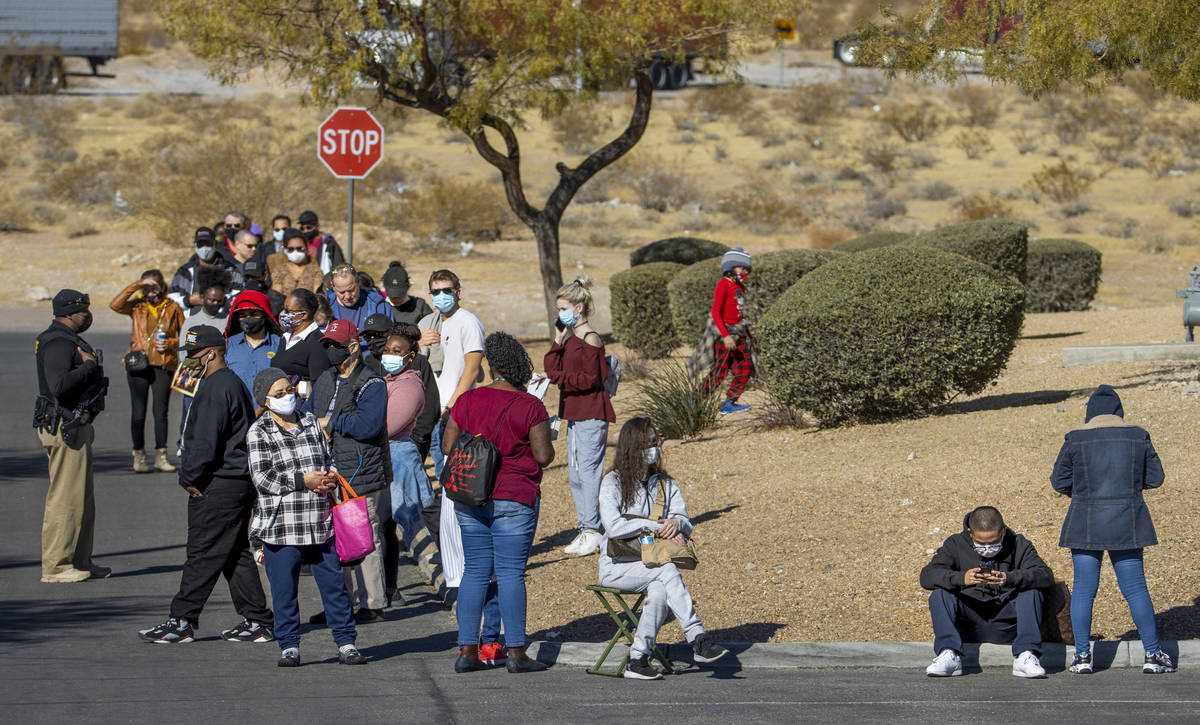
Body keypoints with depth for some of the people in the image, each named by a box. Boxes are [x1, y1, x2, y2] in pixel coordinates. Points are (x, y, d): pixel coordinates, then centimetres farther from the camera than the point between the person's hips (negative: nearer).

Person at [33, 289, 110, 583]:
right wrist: (88, 366, -19)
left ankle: (80, 562, 21)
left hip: (75, 426, 11)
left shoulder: (69, 341, 17)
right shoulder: (59, 344, -17)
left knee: (83, 497, 15)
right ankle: (56, 567, -5)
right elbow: (59, 384, -30)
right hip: (64, 427, -11)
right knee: (66, 497, -8)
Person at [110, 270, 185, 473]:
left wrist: (170, 344, -9)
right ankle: (139, 457, 5)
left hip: (163, 365, 0)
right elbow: (115, 305, -13)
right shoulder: (137, 306, 6)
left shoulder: (172, 308, 6)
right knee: (138, 411, 1)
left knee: (161, 411, 1)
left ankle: (161, 456, 9)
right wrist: (135, 286, -13)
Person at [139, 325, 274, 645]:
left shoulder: (217, 389, -16)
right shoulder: (233, 383, 18)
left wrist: (189, 478, -11)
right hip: (238, 483, 10)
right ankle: (258, 621, 13)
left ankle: (182, 621, -4)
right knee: (235, 554, 12)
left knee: (203, 554, -6)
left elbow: (205, 442, -22)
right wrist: (192, 477, 18)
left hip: (217, 486, -10)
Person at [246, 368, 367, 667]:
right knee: (284, 589, 2)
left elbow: (327, 459, 21)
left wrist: (330, 477, -2)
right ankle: (289, 647, 13)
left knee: (334, 583, 3)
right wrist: (304, 480, -15)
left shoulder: (310, 423, 13)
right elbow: (262, 477, -10)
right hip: (280, 526, -4)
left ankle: (346, 644, 10)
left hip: (319, 523, 4)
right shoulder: (259, 433, -2)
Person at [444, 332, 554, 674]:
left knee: (475, 571, 10)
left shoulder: (468, 400, 1)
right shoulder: (530, 406, -10)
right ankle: (516, 652, -1)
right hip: (515, 498, -4)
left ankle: (467, 650, 8)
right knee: (511, 573, -1)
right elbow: (545, 455, -10)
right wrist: (534, 446, 11)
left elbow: (448, 445, 4)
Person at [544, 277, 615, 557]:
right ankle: (586, 528, 17)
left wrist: (558, 377, -16)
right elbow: (551, 368, 7)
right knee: (575, 475, 11)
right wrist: (558, 341, -1)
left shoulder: (590, 339, -12)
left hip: (591, 414, -10)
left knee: (588, 471, -8)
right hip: (575, 414, 10)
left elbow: (590, 379, -16)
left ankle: (592, 532, -6)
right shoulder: (571, 339, 15)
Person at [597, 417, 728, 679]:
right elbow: (613, 527, -18)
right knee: (668, 571, -32)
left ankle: (638, 661, -33)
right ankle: (698, 640, -34)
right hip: (617, 566, -4)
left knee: (660, 589, -33)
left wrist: (676, 523, -17)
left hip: (650, 563, 4)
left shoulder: (665, 483, 12)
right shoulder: (613, 482, -4)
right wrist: (656, 526, -19)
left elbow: (686, 525, 7)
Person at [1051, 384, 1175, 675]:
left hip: (1085, 525, -1)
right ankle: (1153, 654, 6)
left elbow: (1059, 481, 0)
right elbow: (1155, 478, 6)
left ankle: (1082, 655, 5)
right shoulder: (1138, 436, 0)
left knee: (1083, 589, 6)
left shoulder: (1076, 440, -4)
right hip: (1127, 525, 1)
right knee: (1135, 588, 6)